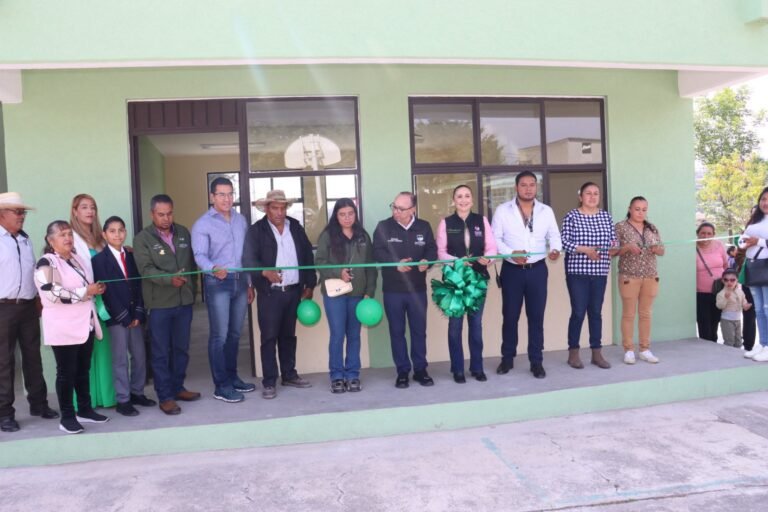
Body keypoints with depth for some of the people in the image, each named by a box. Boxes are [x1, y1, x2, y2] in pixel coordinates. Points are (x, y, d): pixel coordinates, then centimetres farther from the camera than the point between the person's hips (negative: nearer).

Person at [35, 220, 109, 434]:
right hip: (64, 328, -7)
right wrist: (86, 292, -18)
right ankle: (67, 417, 11)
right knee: (66, 372, 1)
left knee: (83, 370, 14)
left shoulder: (78, 259, 14)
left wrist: (97, 288, 6)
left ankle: (85, 410, 25)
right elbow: (52, 293, -23)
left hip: (85, 324, 7)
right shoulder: (46, 263, -10)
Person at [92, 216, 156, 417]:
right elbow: (106, 291, -10)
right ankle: (123, 400, 8)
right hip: (116, 317, -5)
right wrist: (124, 317, -12)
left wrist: (137, 313, -4)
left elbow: (138, 286, 7)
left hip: (134, 314, 5)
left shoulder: (131, 256, 11)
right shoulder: (99, 260, -5)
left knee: (140, 355, 9)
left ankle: (137, 393, 23)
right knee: (120, 359, 0)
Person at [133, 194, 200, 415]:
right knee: (161, 352, 3)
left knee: (181, 348, 13)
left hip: (184, 300, 4)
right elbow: (146, 269, -16)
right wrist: (170, 279, -31)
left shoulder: (183, 233, 9)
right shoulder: (142, 239, -4)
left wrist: (191, 287, 9)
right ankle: (165, 396, 11)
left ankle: (177, 388, 27)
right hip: (159, 303, -4)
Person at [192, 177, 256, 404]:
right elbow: (200, 255, -16)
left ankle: (232, 377, 26)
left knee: (234, 334, 14)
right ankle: (221, 386, 6)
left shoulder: (241, 220, 12)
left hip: (240, 281, 5)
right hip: (217, 283, -5)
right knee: (219, 335, -2)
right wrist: (213, 269, -37)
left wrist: (250, 283, 13)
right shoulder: (203, 224, -5)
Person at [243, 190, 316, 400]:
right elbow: (248, 259, -14)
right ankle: (269, 382, 5)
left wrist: (310, 284, 7)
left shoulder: (296, 227, 9)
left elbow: (308, 256, 12)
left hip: (294, 291, 4)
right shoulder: (256, 230, -3)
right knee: (269, 337, -1)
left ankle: (289, 375, 25)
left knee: (288, 335, 14)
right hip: (269, 293, -4)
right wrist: (265, 272, -32)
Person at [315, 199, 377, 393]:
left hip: (357, 293, 3)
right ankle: (337, 376, 10)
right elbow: (319, 261, -4)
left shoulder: (363, 236, 8)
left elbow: (370, 265, 8)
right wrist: (338, 273, -18)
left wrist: (369, 291, 1)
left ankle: (353, 375, 17)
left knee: (354, 335, 8)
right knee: (337, 335, -1)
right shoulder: (327, 235, -1)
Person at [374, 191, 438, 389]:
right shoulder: (383, 227, -4)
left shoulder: (424, 227, 3)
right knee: (397, 331, 7)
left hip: (417, 289, 1)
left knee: (419, 330, 10)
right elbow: (378, 252, -9)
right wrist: (396, 263, -23)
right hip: (393, 290, -1)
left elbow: (432, 249, 5)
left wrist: (427, 260, -17)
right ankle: (402, 372, 18)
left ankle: (420, 370, 22)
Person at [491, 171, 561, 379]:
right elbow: (495, 238, -3)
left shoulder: (546, 211, 6)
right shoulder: (502, 210, -1)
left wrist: (555, 249, -17)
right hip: (512, 270, -1)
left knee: (536, 317, 5)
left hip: (537, 269, 2)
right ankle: (507, 358, 22)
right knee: (510, 316, 7)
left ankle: (536, 362, 15)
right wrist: (511, 253, -18)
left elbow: (554, 236, 5)